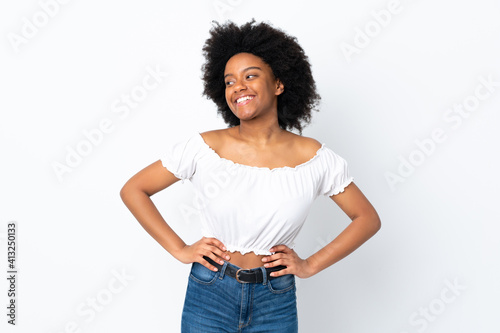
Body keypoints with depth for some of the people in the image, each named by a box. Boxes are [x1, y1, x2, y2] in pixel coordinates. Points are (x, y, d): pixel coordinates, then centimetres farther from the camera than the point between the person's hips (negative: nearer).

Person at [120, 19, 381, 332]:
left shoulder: (315, 157, -9)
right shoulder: (202, 148, -10)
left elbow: (368, 218, 1)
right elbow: (132, 190, -3)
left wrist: (311, 265, -5)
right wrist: (179, 249, -7)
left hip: (276, 304, 1)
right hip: (209, 296, 0)